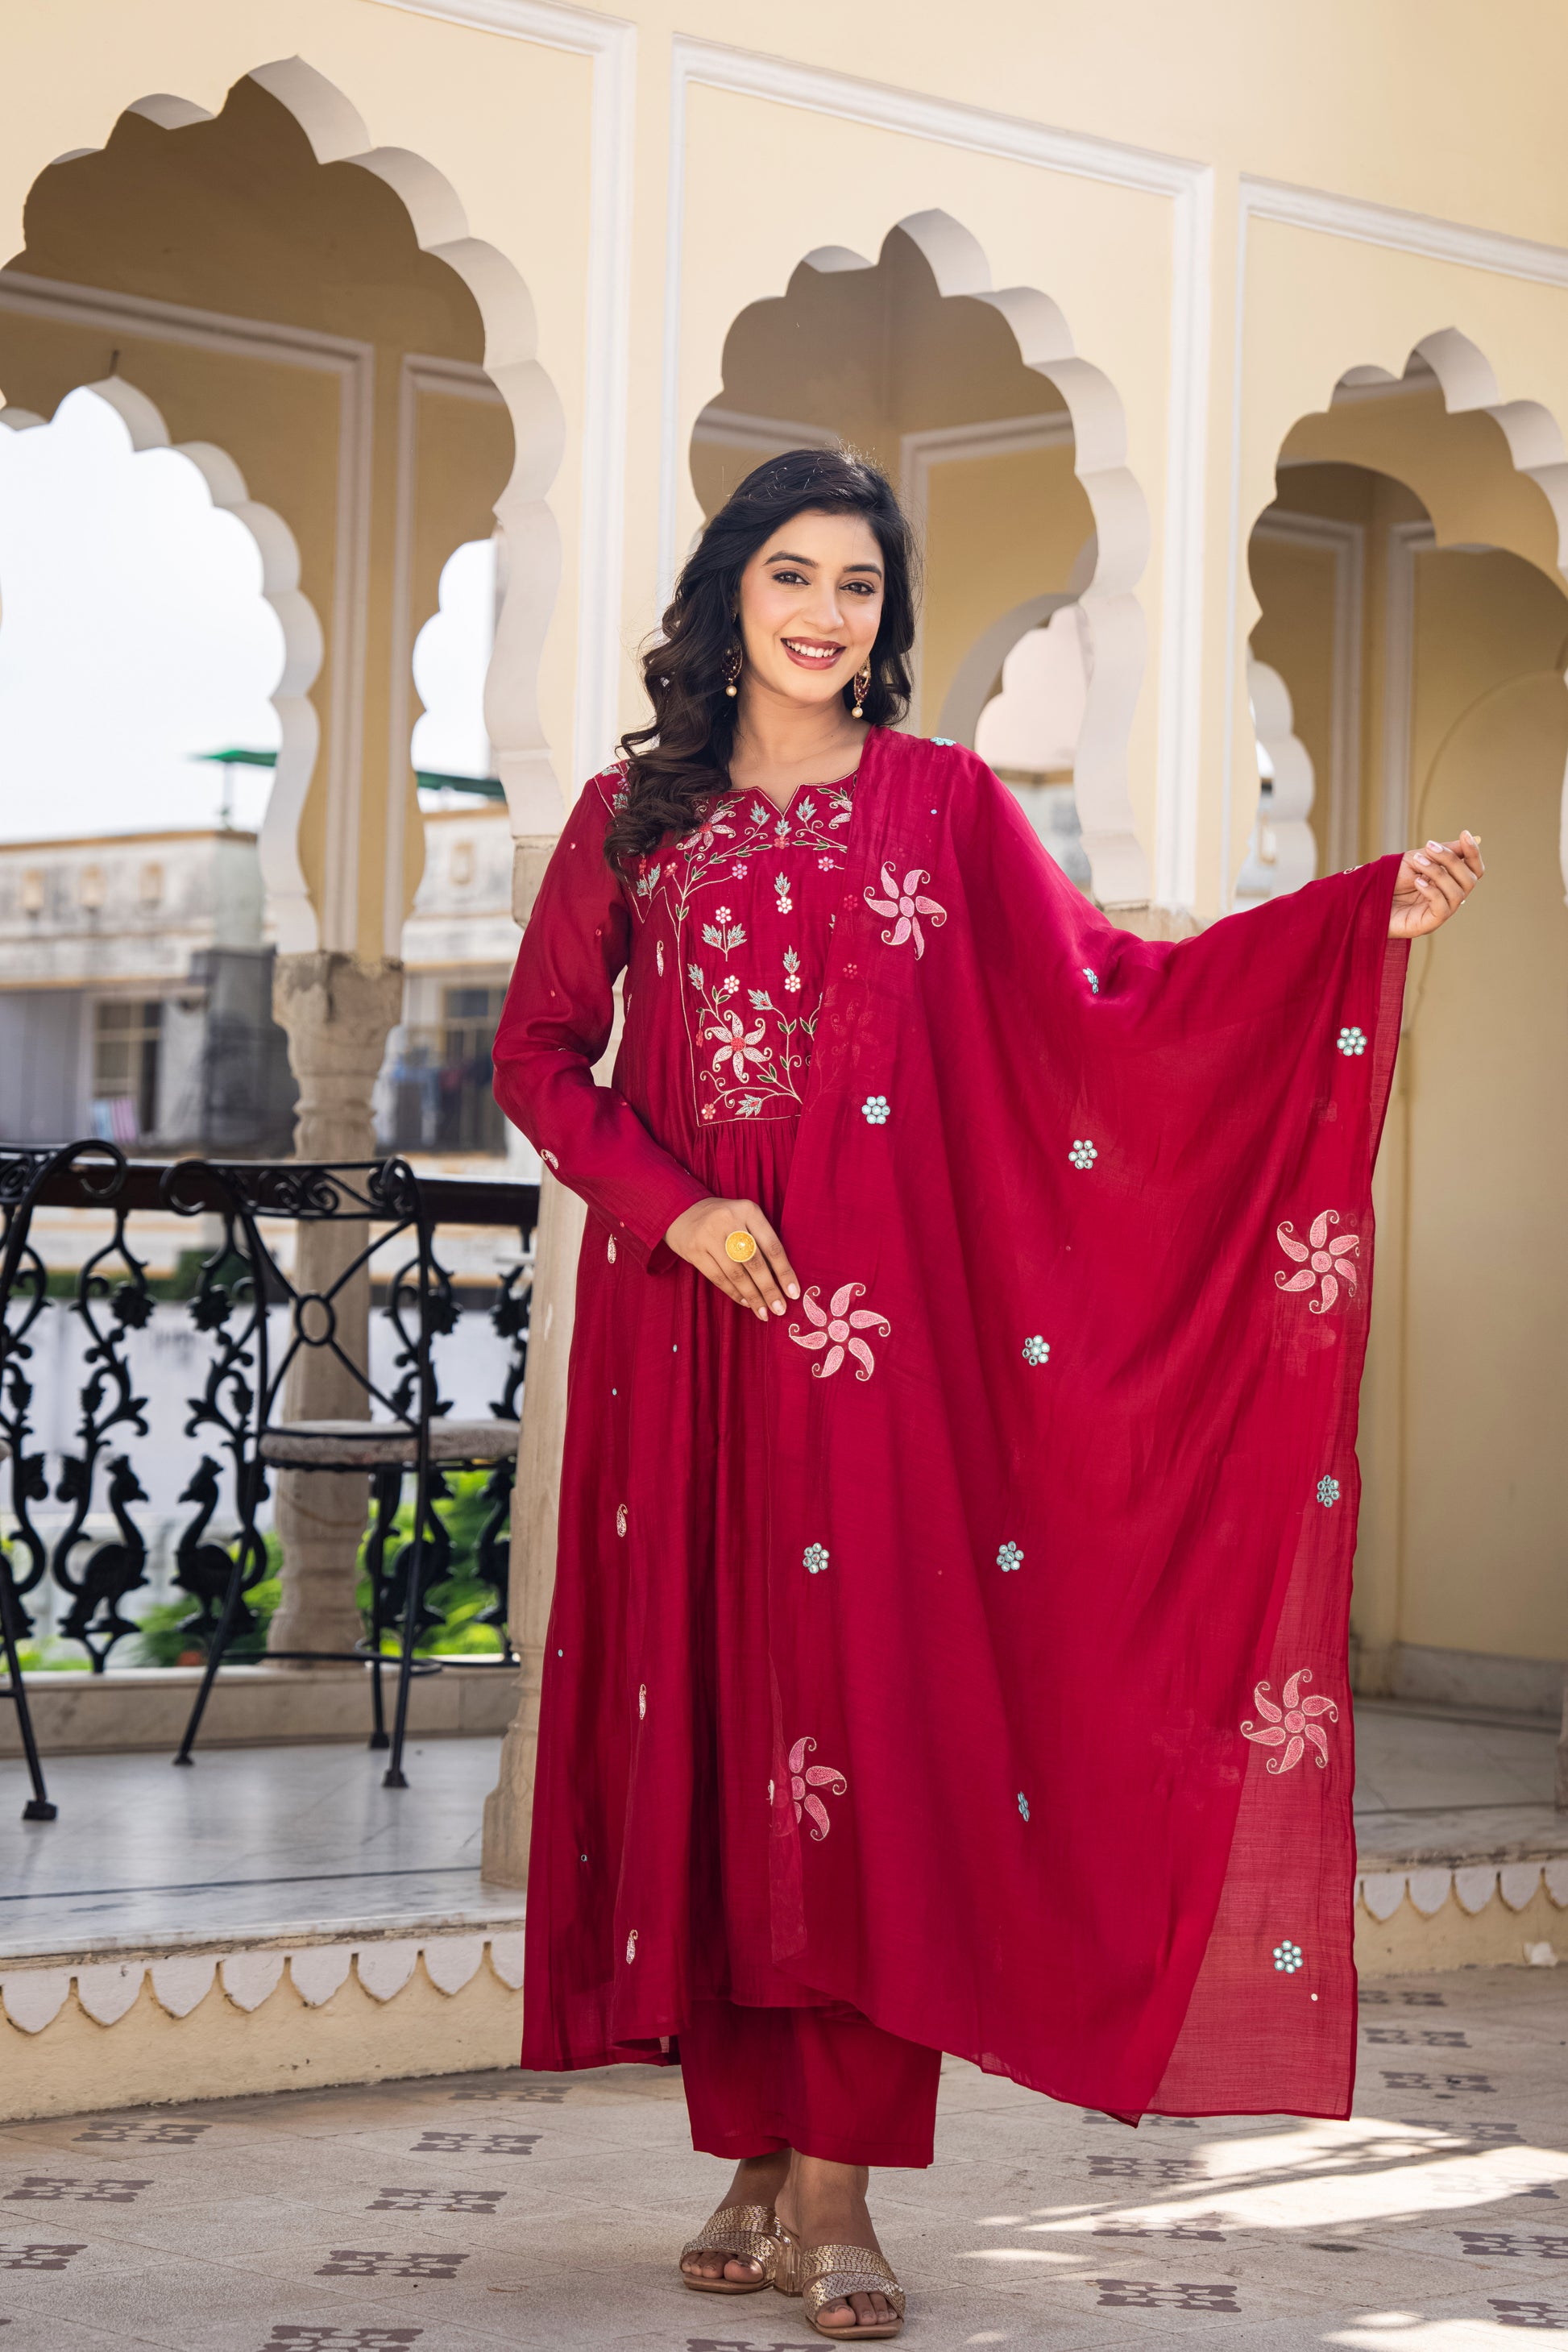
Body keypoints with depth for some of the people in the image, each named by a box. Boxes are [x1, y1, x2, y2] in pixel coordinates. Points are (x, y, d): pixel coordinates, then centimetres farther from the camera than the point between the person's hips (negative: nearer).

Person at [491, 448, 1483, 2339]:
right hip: (691, 1330, 1)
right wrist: (668, 1202, -5)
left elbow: (1109, 990, 1)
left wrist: (1367, 920, -8)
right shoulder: (637, 815, 11)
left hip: (878, 1328, -1)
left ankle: (836, 2183, -5)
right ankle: (751, 2163, 9)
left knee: (868, 1713, -8)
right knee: (711, 1720, 1)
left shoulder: (944, 804, 8)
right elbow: (539, 1048, 10)